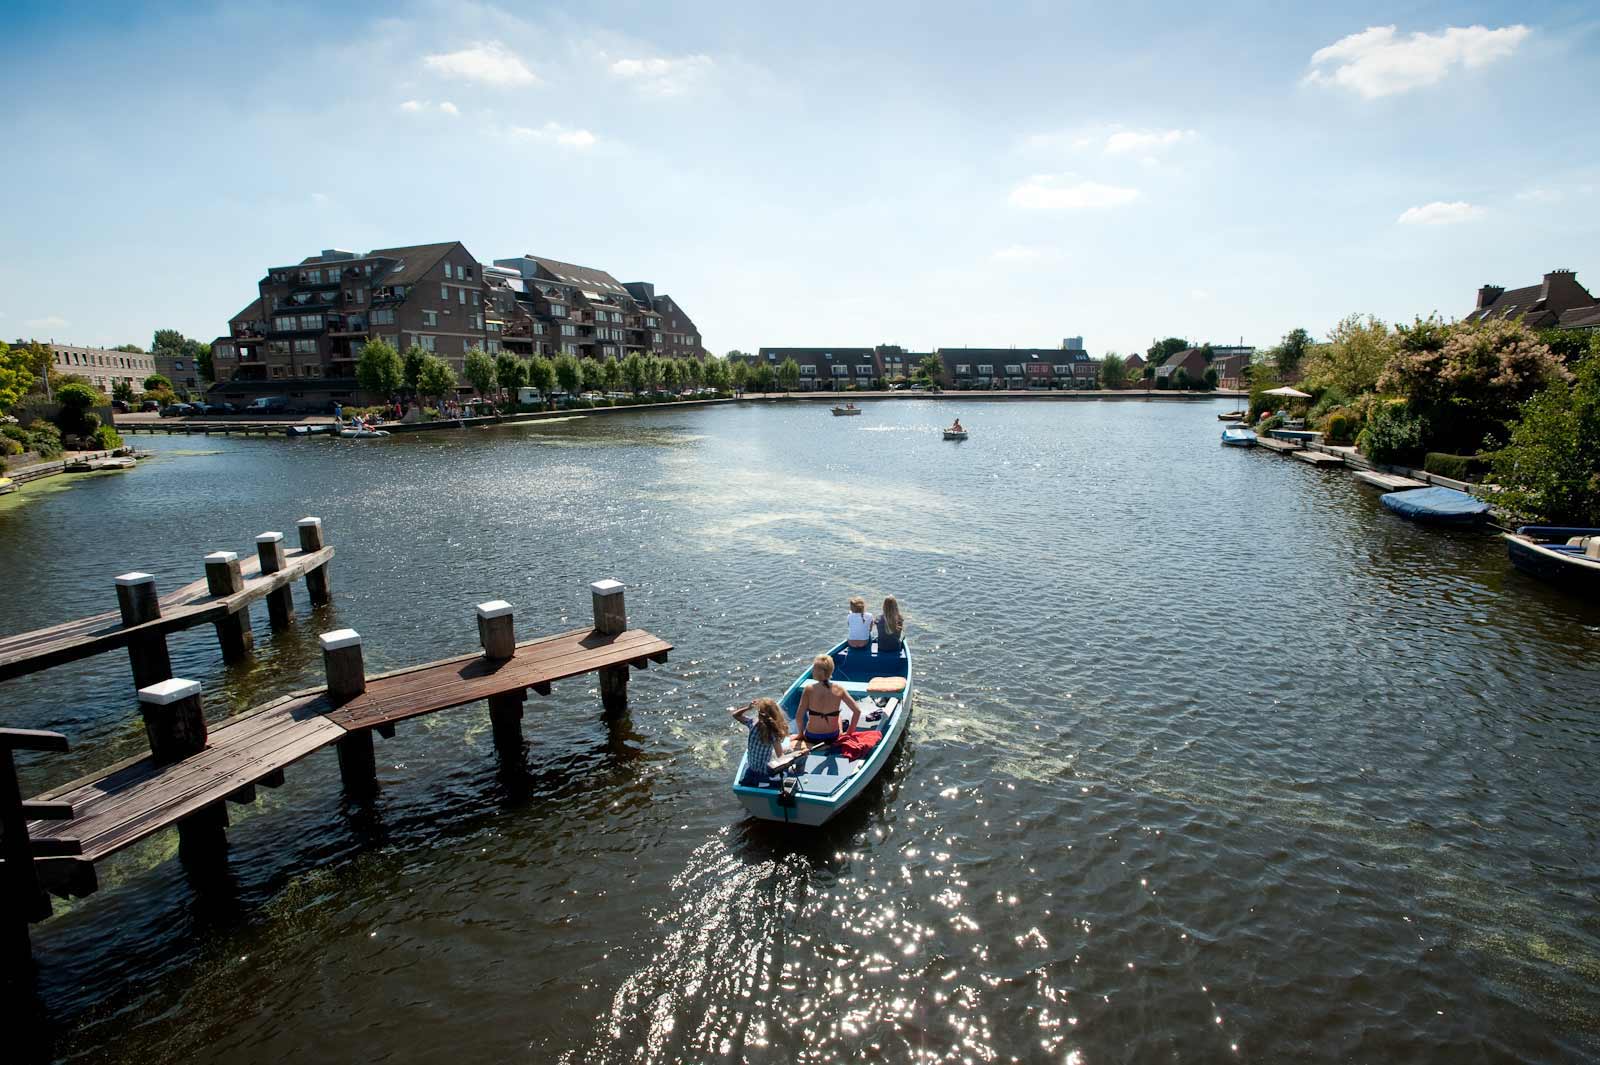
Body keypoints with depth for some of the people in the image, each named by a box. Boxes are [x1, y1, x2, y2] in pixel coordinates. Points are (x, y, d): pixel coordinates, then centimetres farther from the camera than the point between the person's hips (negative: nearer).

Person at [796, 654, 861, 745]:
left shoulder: (809, 689, -19)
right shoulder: (839, 690, -13)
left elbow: (799, 717, -18)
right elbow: (857, 711, -10)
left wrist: (800, 733, 0)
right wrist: (849, 732, 4)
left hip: (812, 738, -2)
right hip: (833, 737, 2)